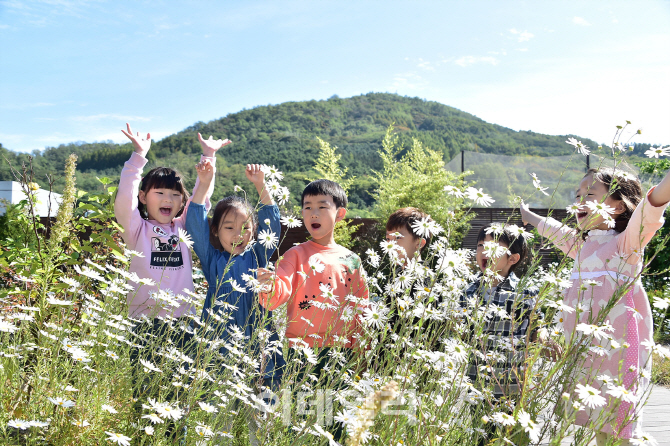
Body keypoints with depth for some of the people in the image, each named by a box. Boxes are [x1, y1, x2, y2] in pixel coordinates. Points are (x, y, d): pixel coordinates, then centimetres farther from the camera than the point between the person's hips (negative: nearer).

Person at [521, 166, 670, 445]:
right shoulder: (581, 245, 15)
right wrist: (528, 215, 53)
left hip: (618, 346, -7)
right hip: (585, 346, 7)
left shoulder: (626, 242, -7)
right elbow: (553, 229, 36)